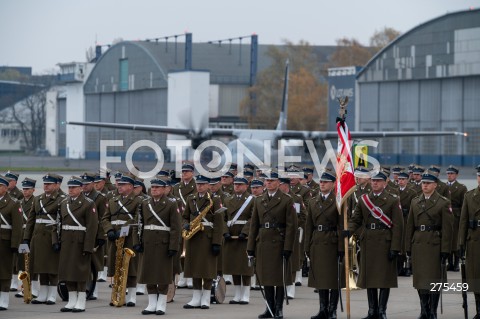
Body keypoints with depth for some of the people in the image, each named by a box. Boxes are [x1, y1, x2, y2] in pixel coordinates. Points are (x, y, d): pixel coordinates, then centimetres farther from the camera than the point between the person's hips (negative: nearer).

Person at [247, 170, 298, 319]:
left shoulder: (287, 200, -2)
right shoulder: (259, 201, 12)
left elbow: (292, 226, -6)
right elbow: (254, 225, 13)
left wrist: (287, 248, -13)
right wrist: (251, 247, 7)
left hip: (279, 244, -5)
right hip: (262, 244, 5)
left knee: (280, 278, -1)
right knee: (266, 277, 7)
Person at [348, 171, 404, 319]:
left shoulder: (393, 200, -1)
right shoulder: (363, 199, 11)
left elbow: (397, 226, -6)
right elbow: (356, 219, 10)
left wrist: (395, 247, -12)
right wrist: (349, 230, -13)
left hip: (385, 243, -4)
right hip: (368, 243, 4)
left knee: (384, 278, -2)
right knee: (369, 277, 6)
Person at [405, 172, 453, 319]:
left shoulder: (443, 202, -3)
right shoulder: (415, 202, 11)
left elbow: (448, 228, -6)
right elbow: (410, 226, 13)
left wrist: (445, 250, -11)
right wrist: (408, 246, 8)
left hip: (435, 245, -4)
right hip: (418, 245, 4)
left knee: (434, 279, -2)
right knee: (420, 279, 7)